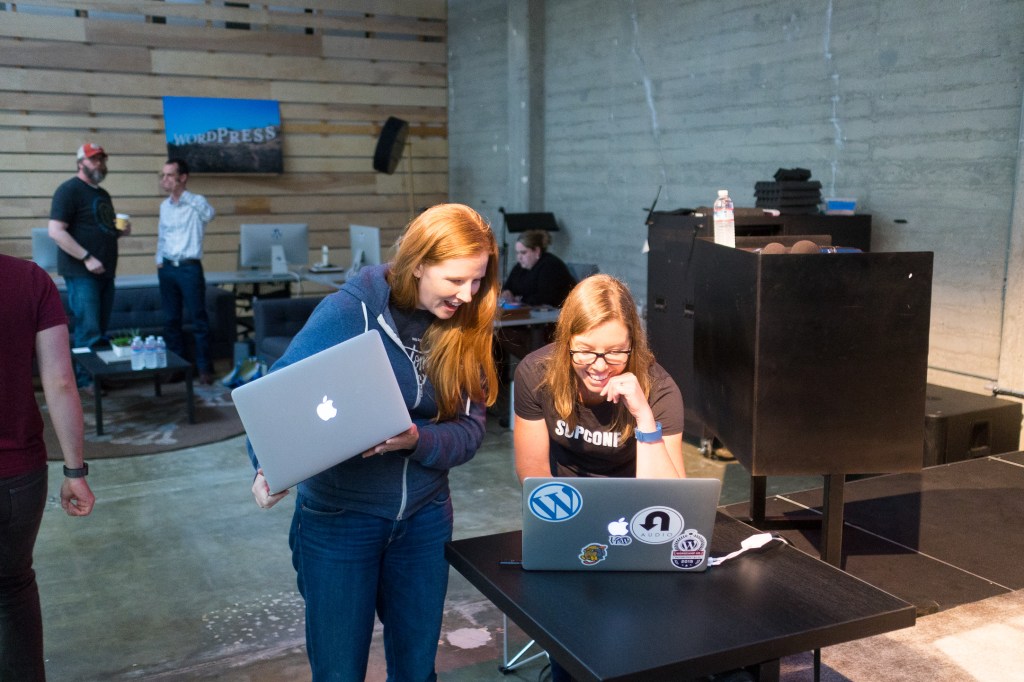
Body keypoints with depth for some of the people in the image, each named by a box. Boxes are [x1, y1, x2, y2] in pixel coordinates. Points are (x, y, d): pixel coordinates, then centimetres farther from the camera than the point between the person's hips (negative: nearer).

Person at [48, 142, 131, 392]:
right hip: (81, 273, -8)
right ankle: (86, 379, 1)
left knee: (101, 330, 11)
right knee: (88, 330, -8)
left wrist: (122, 230, 6)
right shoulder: (69, 190, -8)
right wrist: (87, 258, -21)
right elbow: (55, 231, -17)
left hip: (105, 273, 8)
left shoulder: (103, 194, 19)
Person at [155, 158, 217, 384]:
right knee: (171, 320, 11)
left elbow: (209, 214, -28)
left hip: (189, 268, -6)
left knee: (199, 319, -2)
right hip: (167, 268, 6)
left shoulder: (196, 202, -6)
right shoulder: (164, 205, 12)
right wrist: (159, 260, 12)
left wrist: (180, 193, -25)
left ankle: (204, 367, 4)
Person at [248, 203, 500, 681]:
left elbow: (468, 432, -6)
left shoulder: (466, 328, -4)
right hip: (338, 516, -3)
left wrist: (414, 440, -26)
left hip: (424, 517, 4)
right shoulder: (349, 311, -16)